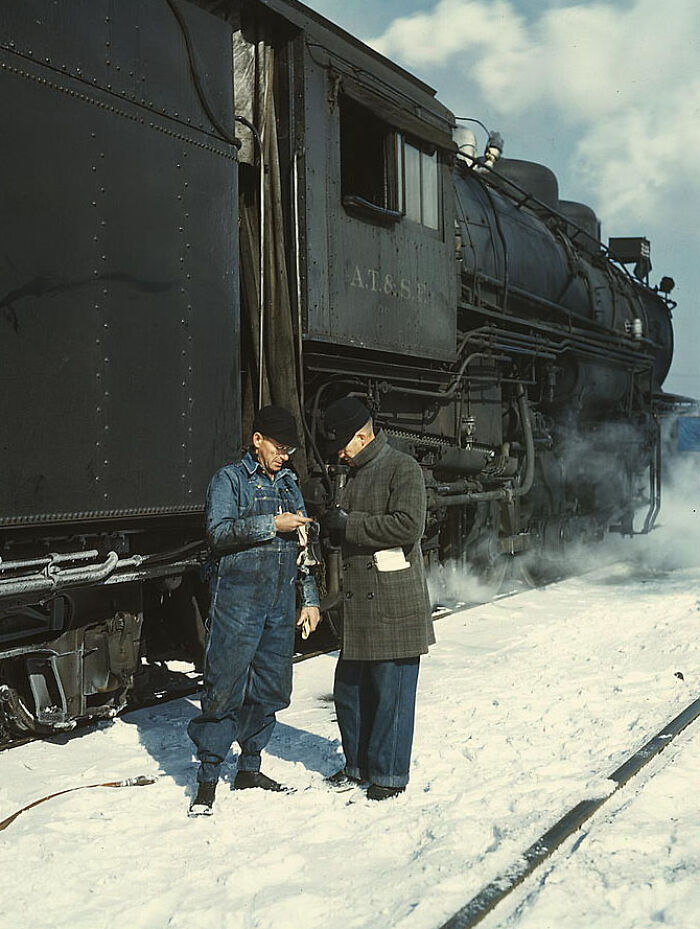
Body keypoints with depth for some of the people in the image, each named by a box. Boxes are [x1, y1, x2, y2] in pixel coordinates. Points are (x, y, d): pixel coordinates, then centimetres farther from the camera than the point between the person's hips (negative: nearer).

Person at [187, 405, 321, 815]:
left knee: (272, 688, 8)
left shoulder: (289, 484, 18)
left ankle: (249, 767, 22)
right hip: (239, 600, -6)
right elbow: (218, 532, -14)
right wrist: (271, 524, -19)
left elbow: (303, 546, 21)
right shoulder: (230, 479, 0)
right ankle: (208, 778, 0)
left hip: (281, 604, 6)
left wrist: (310, 598, 16)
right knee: (226, 687, -7)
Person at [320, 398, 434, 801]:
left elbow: (408, 525, -22)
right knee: (349, 688, 13)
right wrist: (333, 526, 3)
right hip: (359, 605, 9)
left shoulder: (403, 468, -9)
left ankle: (390, 774, 12)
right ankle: (359, 764, 29)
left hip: (395, 606, -9)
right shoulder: (355, 474, 18)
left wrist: (349, 524, -16)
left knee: (391, 692, 0)